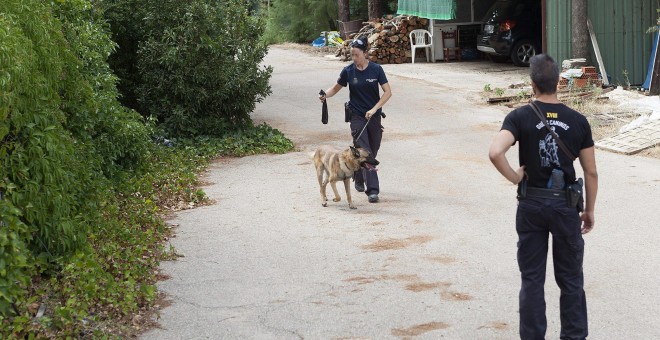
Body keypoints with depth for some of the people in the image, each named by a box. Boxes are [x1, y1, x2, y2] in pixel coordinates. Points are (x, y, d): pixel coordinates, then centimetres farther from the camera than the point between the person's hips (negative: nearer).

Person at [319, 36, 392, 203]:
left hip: (374, 116, 1)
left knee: (372, 152, 10)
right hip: (357, 117, -1)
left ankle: (358, 178, 35)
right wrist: (325, 95, -13)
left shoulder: (376, 69, -6)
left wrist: (374, 109, -15)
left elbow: (388, 92, -6)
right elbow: (336, 88, 8)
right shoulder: (348, 71, -4)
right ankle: (372, 190, -13)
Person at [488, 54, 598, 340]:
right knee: (570, 280, 13)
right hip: (565, 205, 1)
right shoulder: (578, 121, -5)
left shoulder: (520, 117, -10)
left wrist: (514, 177, -10)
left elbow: (495, 153, -27)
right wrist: (589, 210, 11)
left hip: (531, 204, -1)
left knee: (532, 279, 10)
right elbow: (590, 172, 0)